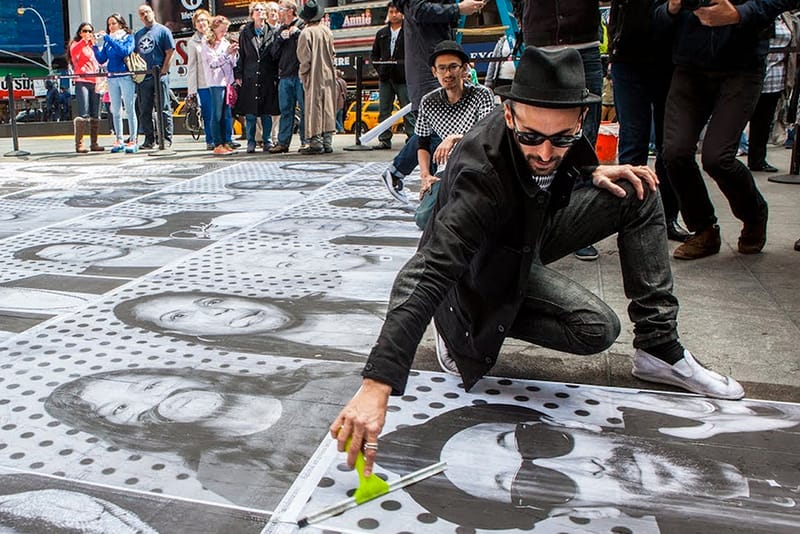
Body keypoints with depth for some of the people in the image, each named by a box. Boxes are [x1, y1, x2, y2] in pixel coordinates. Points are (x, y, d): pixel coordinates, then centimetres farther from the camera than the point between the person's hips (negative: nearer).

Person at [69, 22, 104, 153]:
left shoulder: (93, 46, 26)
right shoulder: (76, 44, 6)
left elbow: (99, 62, 29)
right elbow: (74, 51, -19)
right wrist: (84, 40, -31)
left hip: (95, 82, 6)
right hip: (82, 82, -6)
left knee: (95, 114, 5)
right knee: (83, 114, -14)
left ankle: (94, 143, 10)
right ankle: (79, 144, -14)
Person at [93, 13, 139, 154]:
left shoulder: (128, 37, 3)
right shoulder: (107, 40, 15)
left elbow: (125, 51, -16)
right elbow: (102, 59, 9)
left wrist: (109, 39, -15)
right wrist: (95, 46, -3)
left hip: (126, 77, -5)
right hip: (112, 78, 5)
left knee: (130, 109, -5)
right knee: (115, 111, 6)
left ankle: (133, 140, -3)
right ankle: (119, 140, 11)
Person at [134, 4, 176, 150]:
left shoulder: (163, 30, 2)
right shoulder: (137, 35, 18)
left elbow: (170, 53, -5)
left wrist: (163, 72, -11)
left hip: (159, 76, -6)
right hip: (142, 77, 6)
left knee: (163, 109, -4)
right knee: (144, 110, 6)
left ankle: (166, 139, 0)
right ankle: (149, 139, 13)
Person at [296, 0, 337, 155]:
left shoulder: (306, 33, -12)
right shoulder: (327, 31, 5)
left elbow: (304, 57, -11)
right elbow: (332, 53, 11)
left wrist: (302, 74, -1)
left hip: (313, 75, -5)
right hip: (328, 74, 5)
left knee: (314, 107, -1)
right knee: (327, 107, 9)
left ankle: (316, 143, -2)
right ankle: (327, 142, 11)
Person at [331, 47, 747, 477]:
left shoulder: (556, 123, -19)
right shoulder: (481, 178, -40)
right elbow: (428, 273, -49)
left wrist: (592, 173, -10)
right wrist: (376, 385, -55)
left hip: (529, 233, 7)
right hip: (490, 269, -7)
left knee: (637, 195, -4)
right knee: (596, 329, -22)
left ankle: (659, 349, 0)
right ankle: (463, 323, -3)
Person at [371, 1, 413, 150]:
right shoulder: (381, 33, 16)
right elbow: (374, 55, 20)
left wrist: (402, 64, -12)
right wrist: (379, 68, 5)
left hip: (403, 78, -5)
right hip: (385, 78, 5)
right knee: (384, 111, 6)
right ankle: (384, 139, 10)